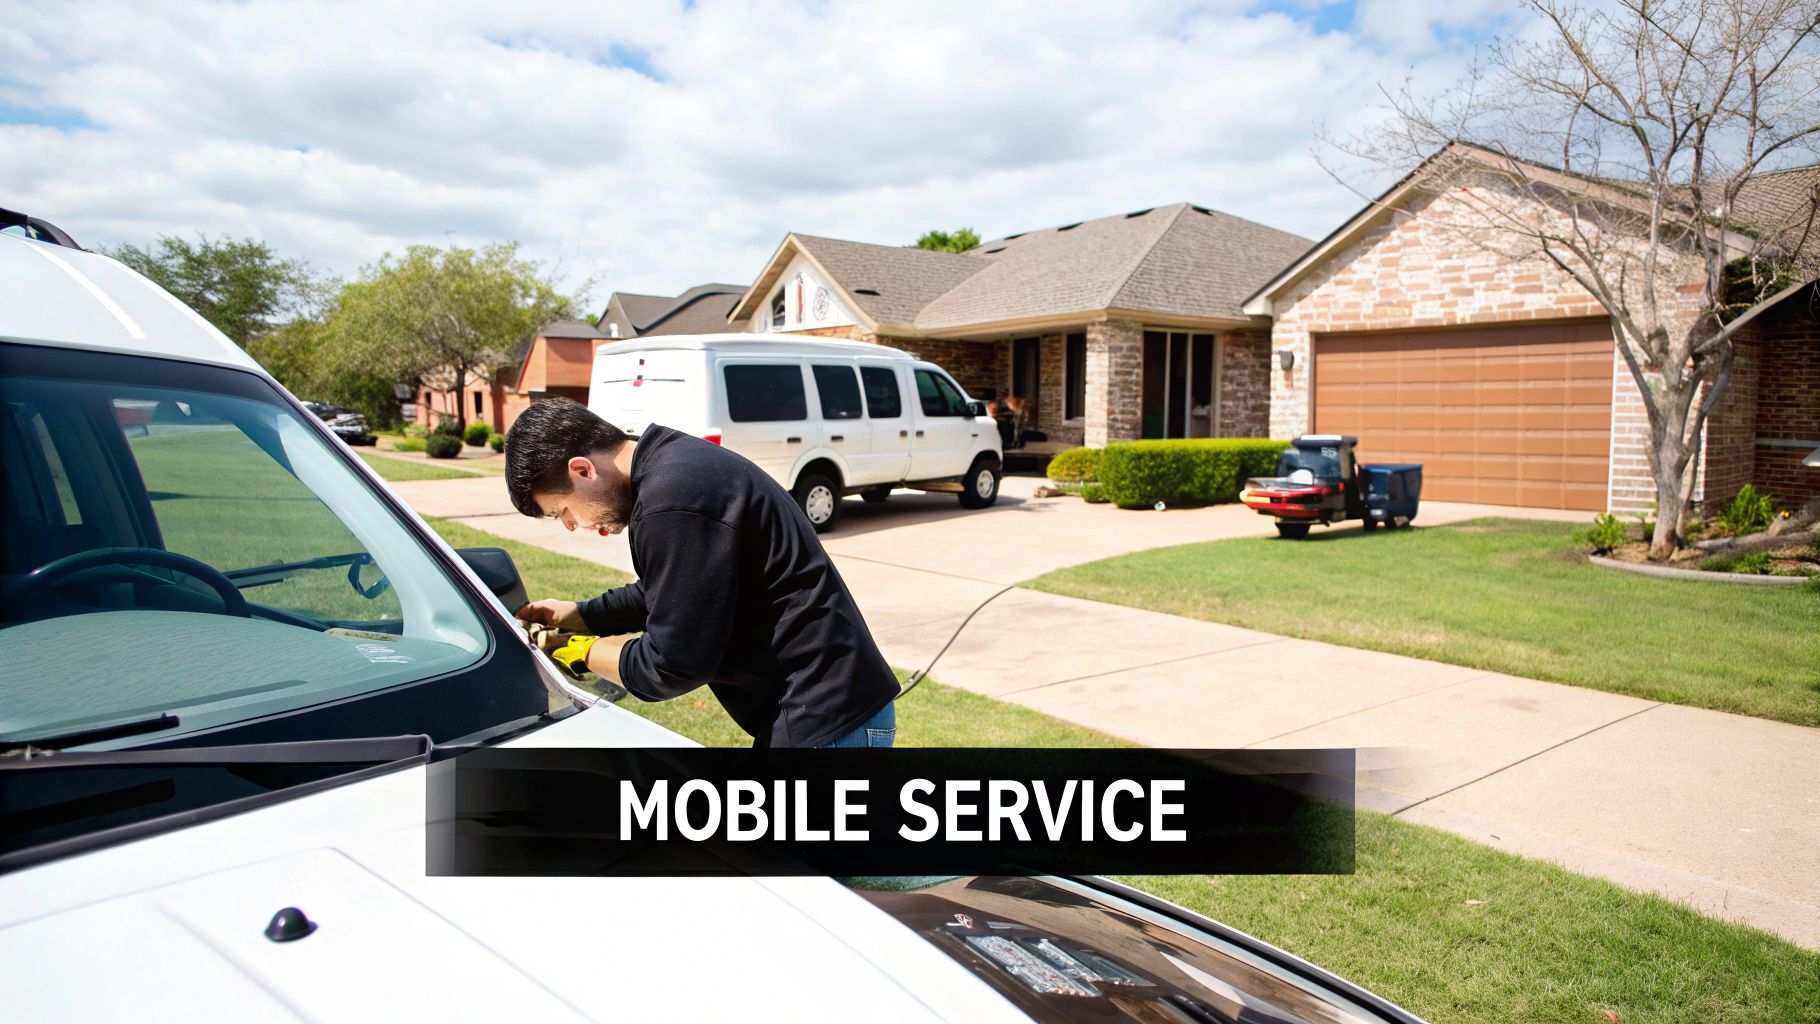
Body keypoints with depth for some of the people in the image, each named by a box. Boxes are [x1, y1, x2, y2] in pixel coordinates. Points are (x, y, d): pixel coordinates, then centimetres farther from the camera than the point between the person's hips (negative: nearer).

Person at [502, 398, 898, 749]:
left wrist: (582, 653, -3)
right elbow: (668, 594, 23)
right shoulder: (674, 464, 9)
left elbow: (672, 665, -19)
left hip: (827, 725, -10)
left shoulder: (673, 501, -24)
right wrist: (574, 615, 20)